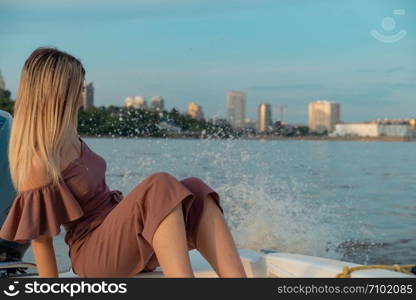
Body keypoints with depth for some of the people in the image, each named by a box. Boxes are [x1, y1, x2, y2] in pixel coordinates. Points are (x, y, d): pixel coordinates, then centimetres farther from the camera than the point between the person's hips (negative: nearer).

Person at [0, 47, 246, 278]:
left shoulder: (68, 140, 9)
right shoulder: (38, 161, -17)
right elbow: (40, 239, -13)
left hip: (123, 234, 8)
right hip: (95, 251, -8)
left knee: (195, 192, -19)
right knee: (161, 187, -33)